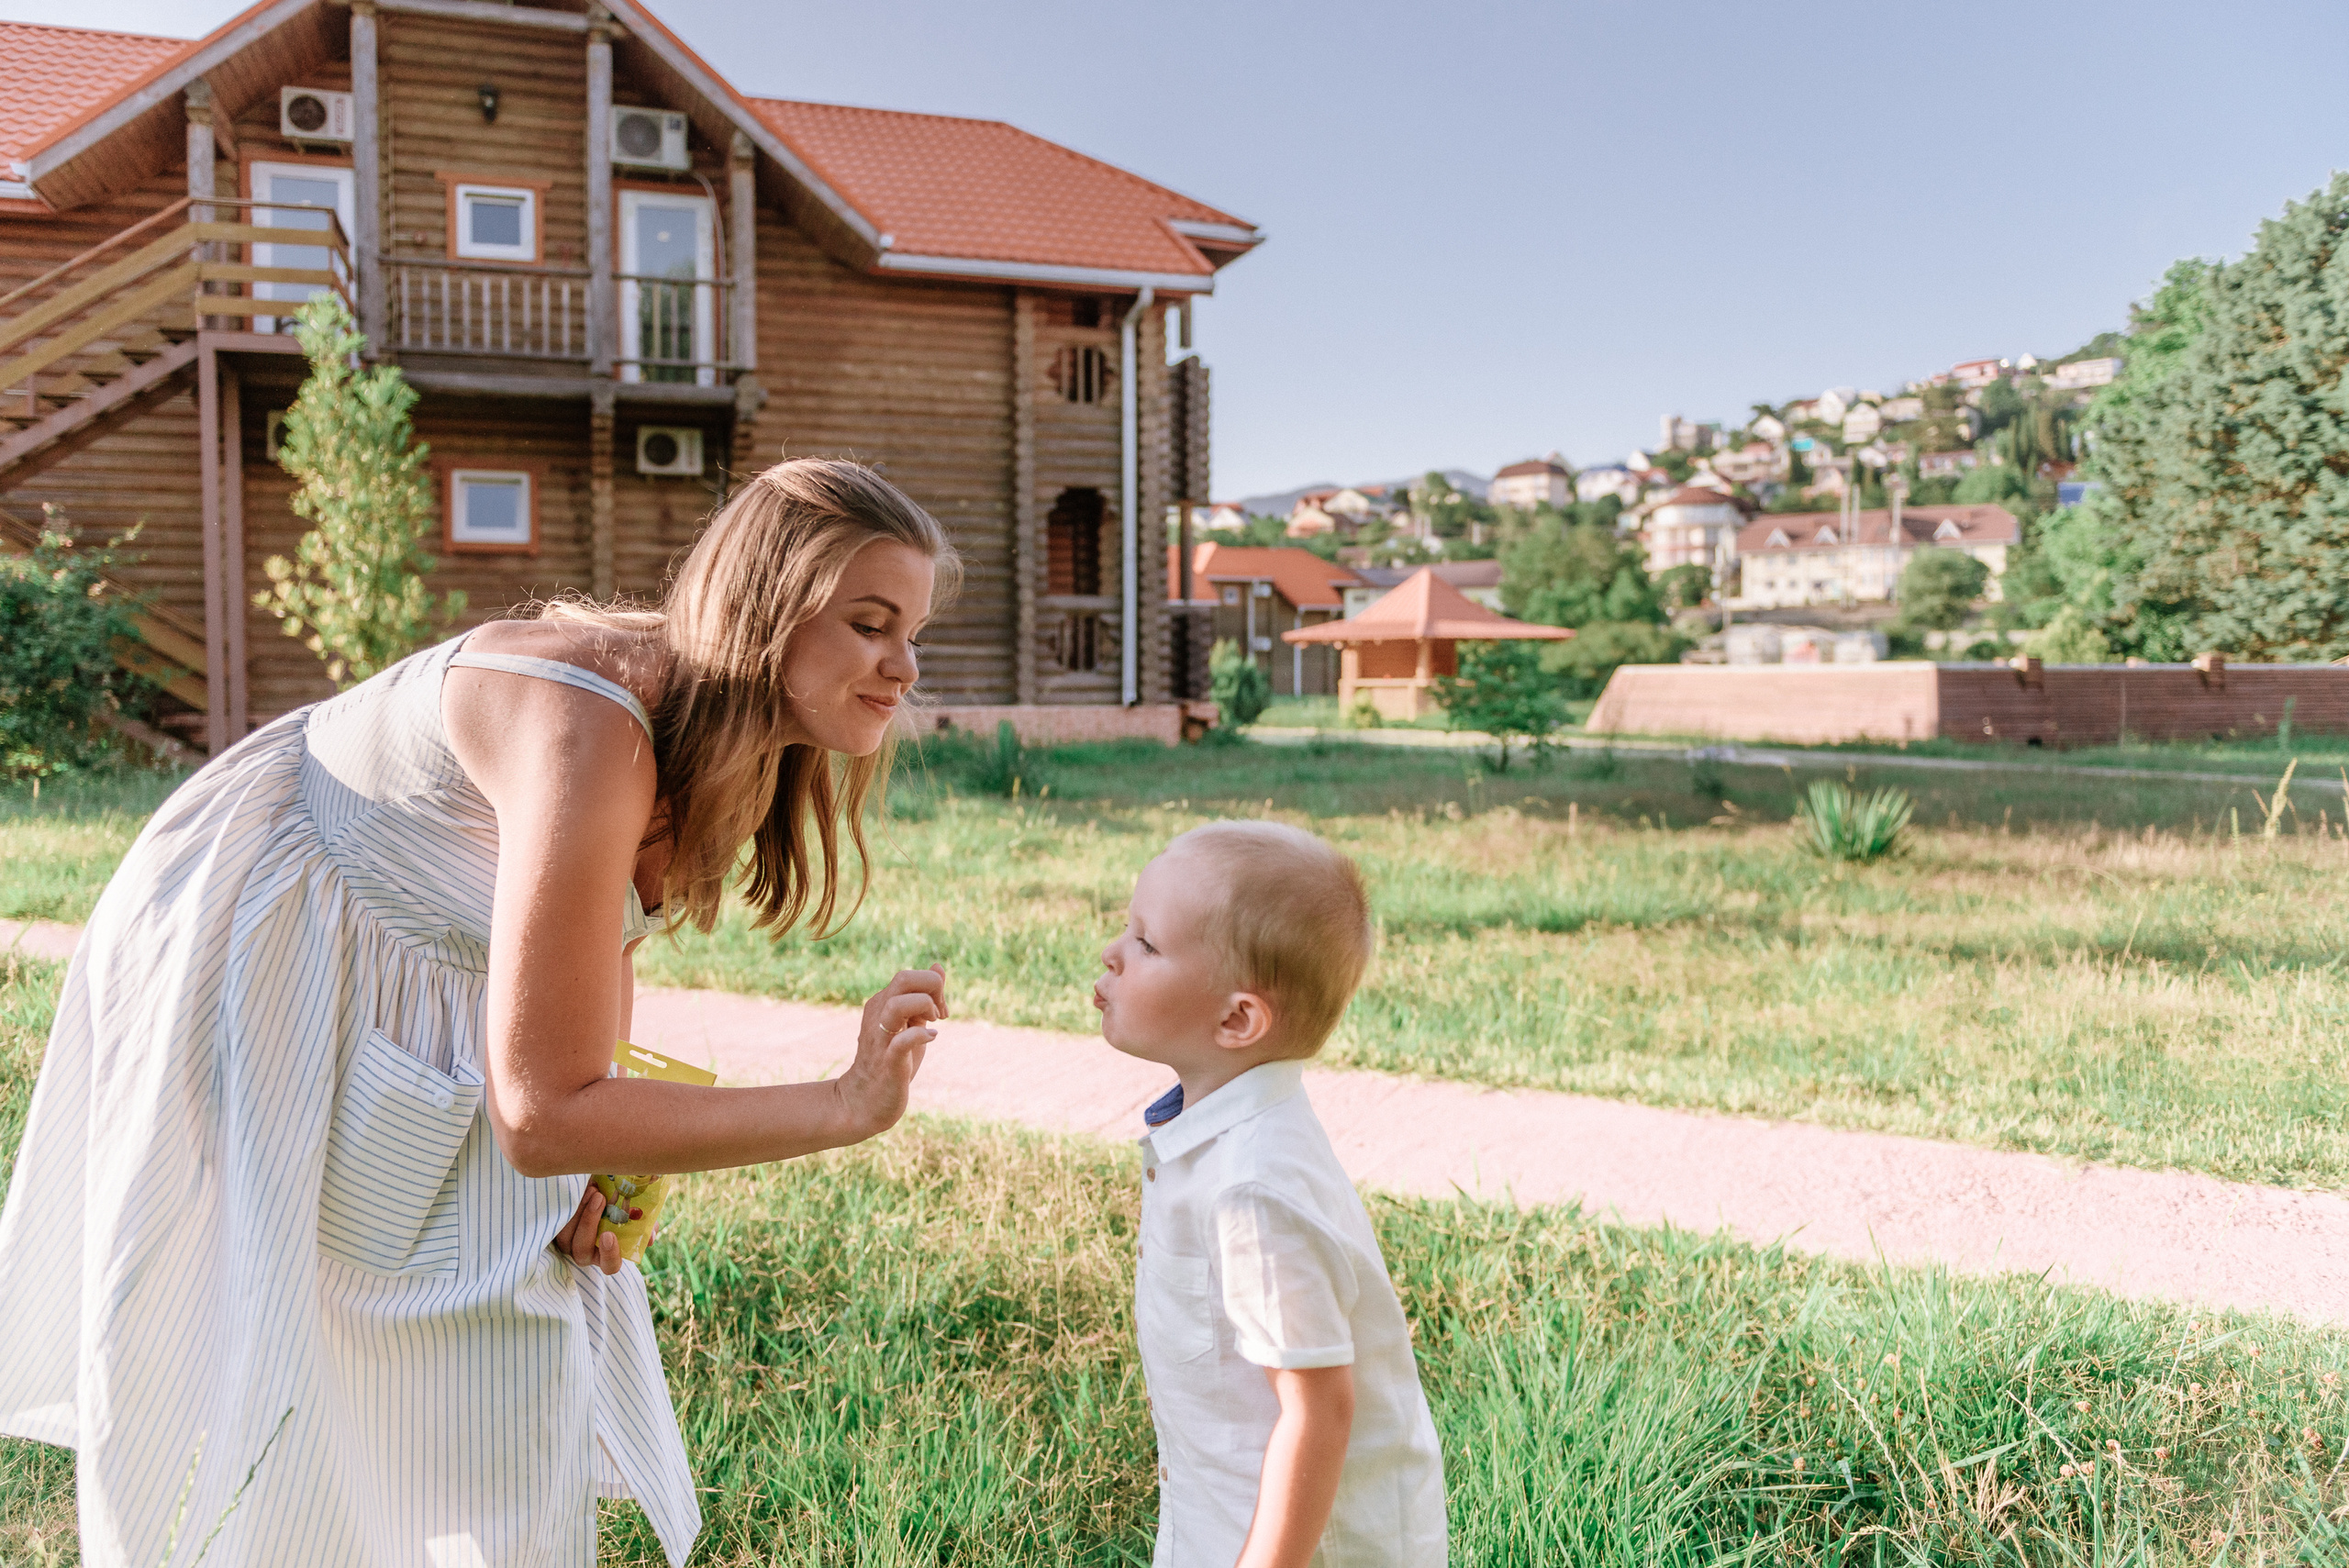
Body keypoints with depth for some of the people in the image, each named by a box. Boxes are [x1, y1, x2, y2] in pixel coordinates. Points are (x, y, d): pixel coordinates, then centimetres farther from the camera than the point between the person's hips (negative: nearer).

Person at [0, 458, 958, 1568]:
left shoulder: (722, 741, -10)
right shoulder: (591, 734, -36)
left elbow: (607, 943, 6)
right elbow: (538, 1115, -34)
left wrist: (595, 1147, -10)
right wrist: (844, 1110, -35)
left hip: (419, 1003, 8)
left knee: (522, 1392, 7)